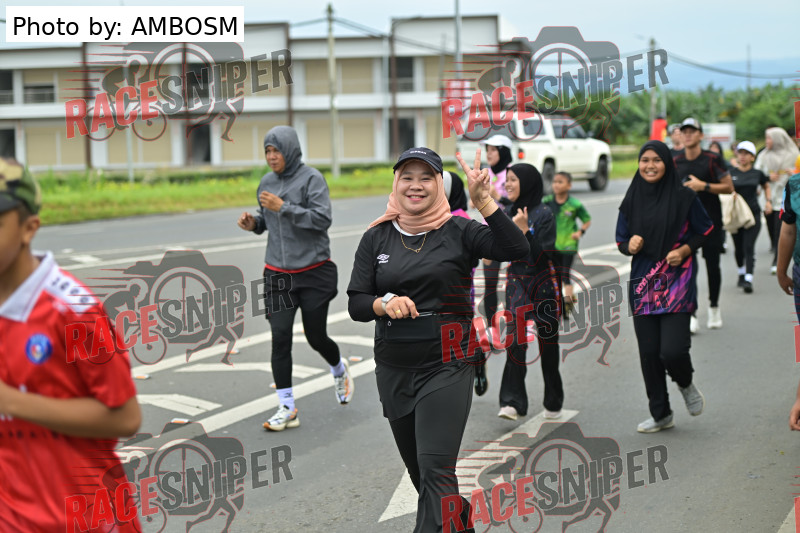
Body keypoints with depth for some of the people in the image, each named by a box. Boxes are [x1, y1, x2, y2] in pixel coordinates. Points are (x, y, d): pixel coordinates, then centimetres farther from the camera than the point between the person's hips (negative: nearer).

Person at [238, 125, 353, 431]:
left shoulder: (311, 178, -8)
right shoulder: (267, 182, 8)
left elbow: (322, 219, -18)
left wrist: (283, 207, -25)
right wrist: (253, 224, -1)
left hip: (314, 272, -4)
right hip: (277, 274, 4)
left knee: (316, 336, 6)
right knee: (280, 337, -6)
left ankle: (339, 370, 41)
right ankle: (287, 408, -2)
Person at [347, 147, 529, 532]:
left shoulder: (458, 232, -4)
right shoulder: (376, 238, 6)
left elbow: (516, 250, -19)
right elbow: (356, 304, 4)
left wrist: (483, 200, -27)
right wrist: (385, 303, -17)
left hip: (446, 366, -4)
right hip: (393, 369, 4)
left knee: (436, 470, -14)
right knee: (418, 470, 16)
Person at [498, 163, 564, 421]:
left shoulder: (544, 214, -10)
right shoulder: (510, 213, 8)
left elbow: (543, 256, -18)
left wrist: (526, 230, -26)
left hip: (543, 286, -4)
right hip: (517, 285, 4)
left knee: (548, 344, 7)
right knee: (515, 342, -11)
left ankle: (553, 403, 23)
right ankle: (512, 402, -16)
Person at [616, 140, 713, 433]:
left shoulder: (684, 197, -2)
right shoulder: (631, 200, 7)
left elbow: (704, 231, 4)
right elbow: (621, 241, 13)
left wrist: (684, 250, -11)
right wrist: (630, 245, -10)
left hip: (677, 280, -3)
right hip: (643, 281, 4)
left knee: (672, 349, -15)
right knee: (649, 352, 4)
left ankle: (686, 384, 21)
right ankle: (660, 414, 20)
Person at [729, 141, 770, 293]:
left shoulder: (757, 174, 4)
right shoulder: (731, 173, 1)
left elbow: (766, 186, 23)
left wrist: (769, 201, 9)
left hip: (753, 214, -1)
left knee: (748, 247, -12)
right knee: (738, 248, 11)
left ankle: (748, 280, -18)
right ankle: (741, 273, 35)